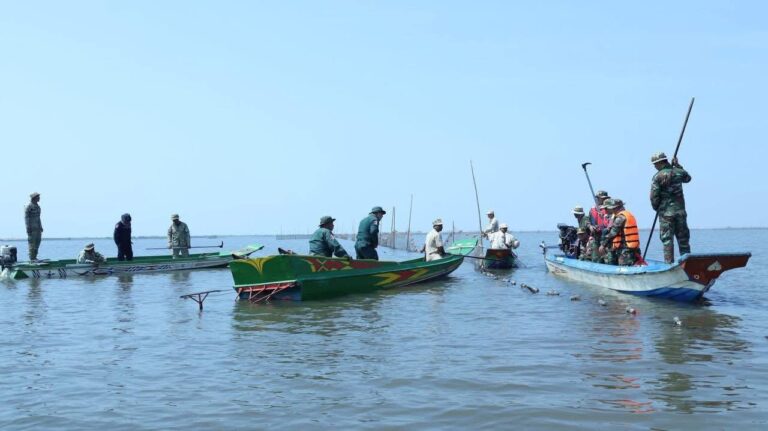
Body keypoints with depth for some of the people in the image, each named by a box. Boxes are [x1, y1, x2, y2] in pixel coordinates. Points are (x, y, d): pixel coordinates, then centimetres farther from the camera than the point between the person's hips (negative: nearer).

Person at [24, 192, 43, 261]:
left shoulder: (37, 206, 16)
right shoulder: (28, 206, -9)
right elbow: (26, 218, -13)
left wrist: (41, 227, 18)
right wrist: (28, 228, -19)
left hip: (38, 227, 8)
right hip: (32, 228, -8)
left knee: (38, 241, 7)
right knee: (32, 243, -6)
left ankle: (34, 257, 14)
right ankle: (32, 258, -4)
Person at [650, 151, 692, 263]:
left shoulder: (657, 177, -10)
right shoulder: (678, 172, 2)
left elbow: (654, 196, -11)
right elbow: (688, 178, 26)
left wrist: (656, 208, 6)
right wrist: (678, 166, 23)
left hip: (665, 212, -4)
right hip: (680, 211, 4)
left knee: (667, 239, 1)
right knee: (683, 239, 11)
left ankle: (669, 263, -1)